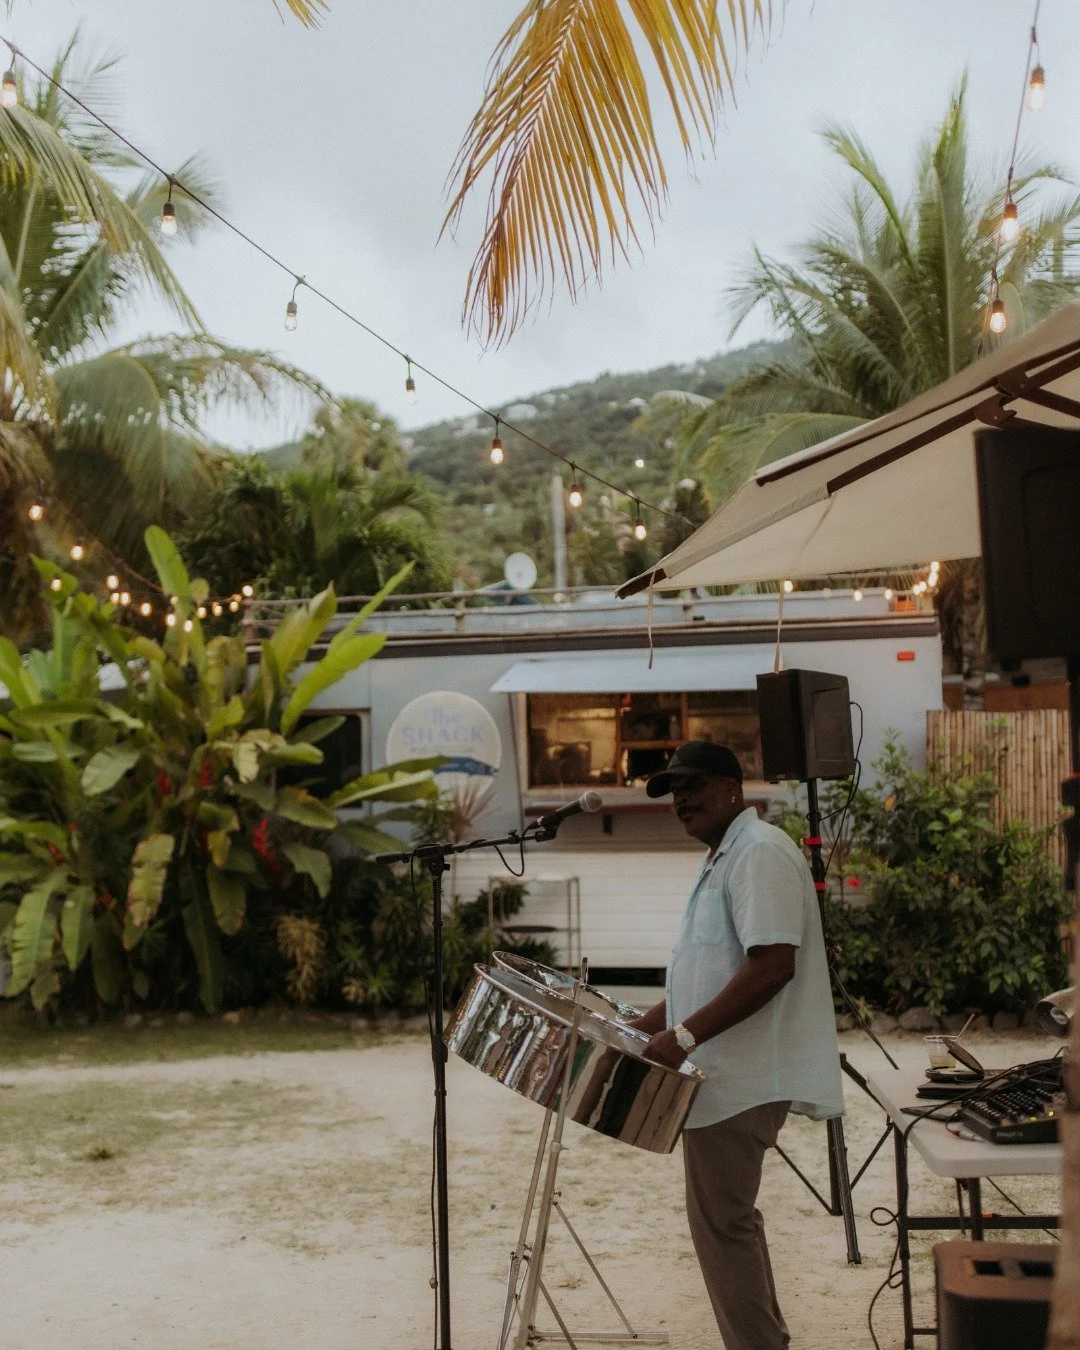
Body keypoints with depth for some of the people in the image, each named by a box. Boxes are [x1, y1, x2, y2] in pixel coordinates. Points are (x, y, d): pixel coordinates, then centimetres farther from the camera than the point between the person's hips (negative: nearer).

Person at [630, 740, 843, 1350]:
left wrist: (686, 1035, -27)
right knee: (730, 1217, 19)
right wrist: (643, 1026, 14)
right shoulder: (725, 859, 18)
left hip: (740, 1077, -11)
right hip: (728, 1073, 11)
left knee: (720, 1221, -5)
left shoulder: (760, 852, -15)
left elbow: (773, 966, -26)